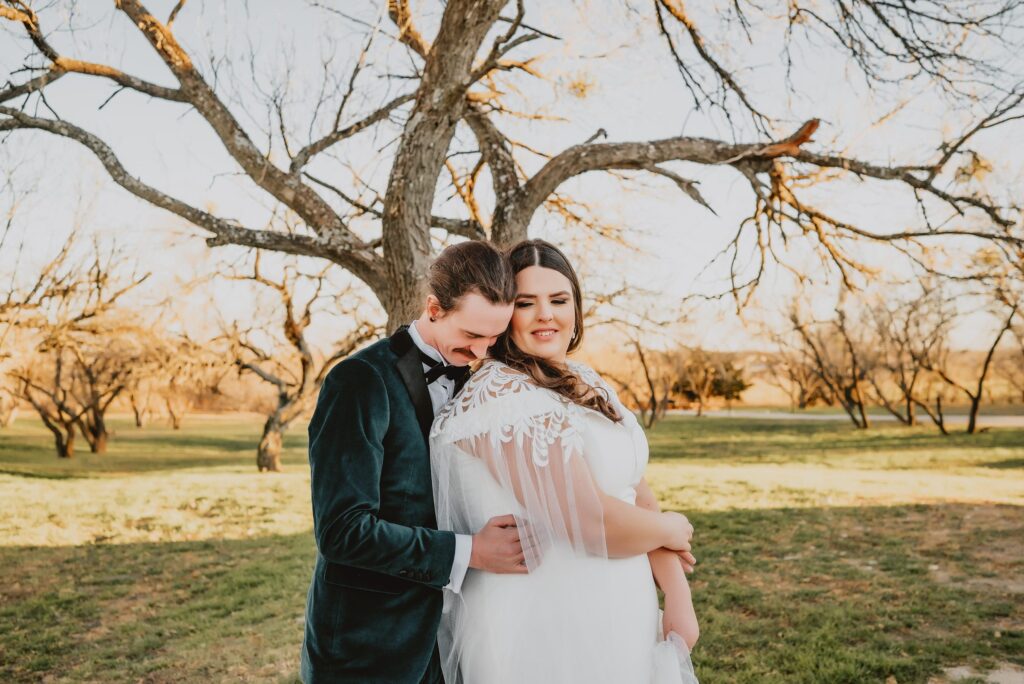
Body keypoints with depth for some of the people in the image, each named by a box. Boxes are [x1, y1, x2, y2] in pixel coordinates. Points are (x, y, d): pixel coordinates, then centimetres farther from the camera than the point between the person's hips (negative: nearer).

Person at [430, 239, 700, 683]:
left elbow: (637, 492, 4)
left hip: (615, 615, 8)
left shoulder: (588, 386, 6)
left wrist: (677, 597, -6)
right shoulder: (505, 395, -20)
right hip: (548, 628, -8)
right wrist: (671, 530, -6)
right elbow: (592, 524, -24)